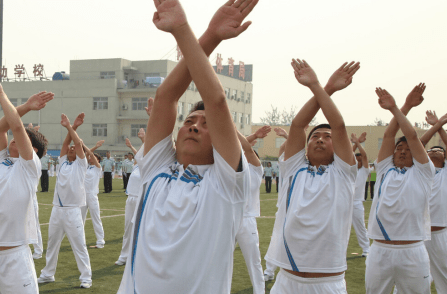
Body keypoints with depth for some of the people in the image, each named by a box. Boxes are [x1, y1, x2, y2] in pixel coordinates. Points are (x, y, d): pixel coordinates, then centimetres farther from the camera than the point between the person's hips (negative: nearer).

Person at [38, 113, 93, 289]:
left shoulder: (81, 164, 0)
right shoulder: (63, 161, 13)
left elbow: (78, 143, -12)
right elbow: (65, 143, 2)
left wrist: (69, 126, -8)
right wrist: (72, 127, -3)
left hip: (72, 210, -6)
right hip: (57, 209, 6)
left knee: (79, 245, -3)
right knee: (52, 244, 14)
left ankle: (86, 277, 3)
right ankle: (48, 274, 27)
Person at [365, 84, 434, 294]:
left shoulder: (422, 173, 6)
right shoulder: (384, 170, 13)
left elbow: (412, 136, -2)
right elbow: (388, 135, 6)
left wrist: (394, 109, 2)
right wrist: (405, 106, 4)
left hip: (413, 253, -2)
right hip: (380, 251, 2)